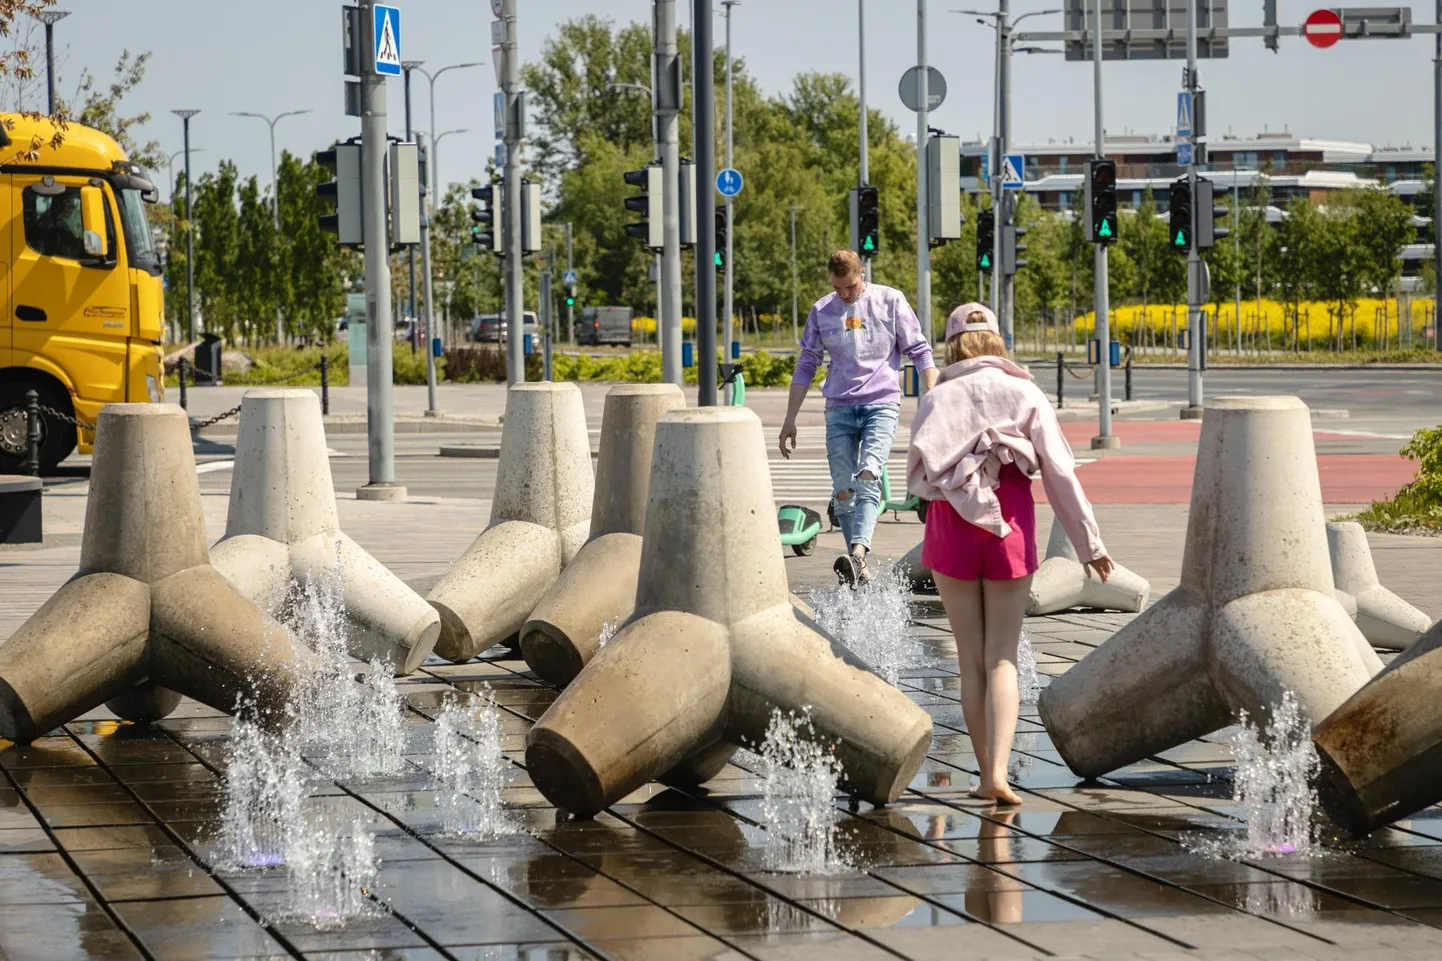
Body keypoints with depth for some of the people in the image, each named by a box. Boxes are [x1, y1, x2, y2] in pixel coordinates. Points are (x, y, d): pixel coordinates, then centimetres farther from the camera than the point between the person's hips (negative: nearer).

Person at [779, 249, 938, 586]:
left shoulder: (890, 301, 3)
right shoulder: (821, 311, 10)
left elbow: (919, 351, 7)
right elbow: (806, 365, 16)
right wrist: (790, 420, 14)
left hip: (882, 404, -3)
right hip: (839, 409, 3)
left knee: (868, 479, -22)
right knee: (843, 492, -1)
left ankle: (858, 555, -38)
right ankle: (859, 570, 7)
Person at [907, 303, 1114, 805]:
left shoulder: (937, 399, 1)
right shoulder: (1026, 394, 0)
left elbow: (916, 478, 1)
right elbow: (1060, 473, -3)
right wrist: (1089, 543, 0)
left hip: (952, 528, 0)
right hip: (1011, 529, 0)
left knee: (971, 660, 9)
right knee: (1002, 659, 2)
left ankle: (986, 774, 10)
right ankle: (998, 773, -14)